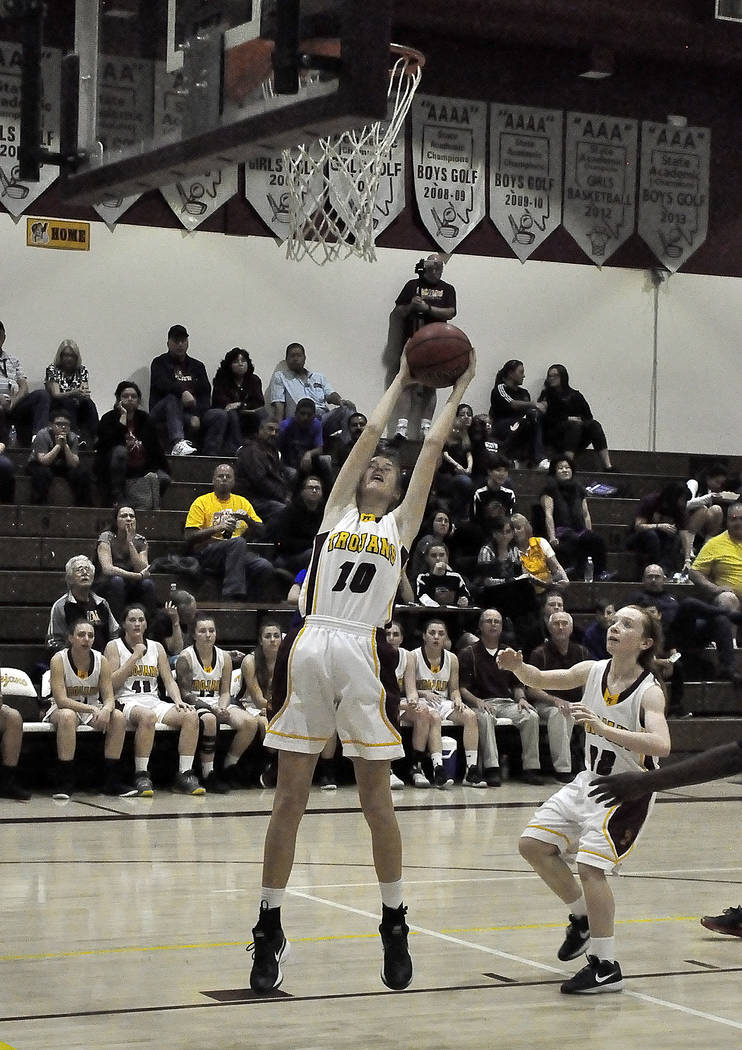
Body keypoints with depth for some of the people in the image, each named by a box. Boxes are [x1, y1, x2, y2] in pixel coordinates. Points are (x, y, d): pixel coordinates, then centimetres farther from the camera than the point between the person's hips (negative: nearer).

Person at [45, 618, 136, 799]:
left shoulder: (101, 661, -5)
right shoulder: (59, 660, -16)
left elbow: (109, 697, -6)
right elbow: (61, 700, -23)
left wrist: (106, 709, -32)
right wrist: (92, 709, -34)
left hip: (93, 709, 4)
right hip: (64, 709, -4)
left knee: (118, 717, -23)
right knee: (67, 716, -38)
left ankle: (112, 781, -18)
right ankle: (64, 782, -34)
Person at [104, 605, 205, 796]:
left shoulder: (156, 647, 19)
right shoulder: (114, 646, 6)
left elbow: (169, 681, 14)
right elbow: (112, 684, -6)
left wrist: (178, 700, -6)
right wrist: (135, 656, -6)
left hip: (154, 701, 5)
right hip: (126, 703, -5)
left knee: (191, 716, -23)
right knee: (147, 716, -40)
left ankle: (184, 775, -23)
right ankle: (141, 776, -33)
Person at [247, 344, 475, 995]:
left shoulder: (402, 523, 18)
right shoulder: (338, 510, 20)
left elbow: (432, 447, 19)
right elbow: (370, 432, 22)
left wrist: (458, 388, 25)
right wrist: (404, 378, 29)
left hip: (362, 654, -1)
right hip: (308, 649, 1)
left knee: (376, 799, 2)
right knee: (289, 799, 3)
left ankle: (395, 927, 14)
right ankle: (269, 930, 10)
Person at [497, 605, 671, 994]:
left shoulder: (649, 691, -23)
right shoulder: (592, 671, -5)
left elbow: (660, 745, -39)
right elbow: (541, 679, 6)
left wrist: (603, 729, -48)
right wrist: (517, 666, -17)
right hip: (590, 782, 7)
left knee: (590, 865, -20)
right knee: (533, 845, 7)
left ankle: (606, 968, -9)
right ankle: (583, 917, 27)